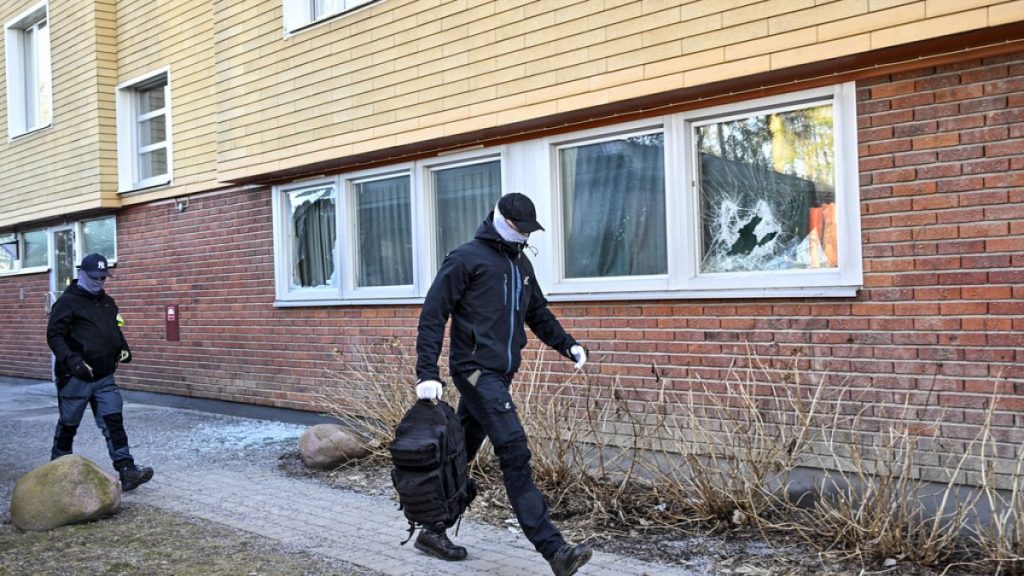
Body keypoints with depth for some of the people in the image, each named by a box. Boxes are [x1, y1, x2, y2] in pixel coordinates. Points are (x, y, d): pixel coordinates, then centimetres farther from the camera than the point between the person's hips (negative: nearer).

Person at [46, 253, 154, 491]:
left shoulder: (108, 303, 14)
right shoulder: (67, 302, -7)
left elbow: (116, 331, 26)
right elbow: (54, 336, -14)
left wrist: (124, 348, 6)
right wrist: (73, 361, -27)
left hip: (104, 377, 5)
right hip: (75, 378, -5)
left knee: (113, 422, -4)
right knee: (68, 425, 9)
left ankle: (127, 471, -10)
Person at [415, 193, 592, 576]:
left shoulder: (521, 263, 16)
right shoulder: (467, 258, -7)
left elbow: (538, 313, 25)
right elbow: (433, 315, -10)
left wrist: (567, 345, 10)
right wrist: (427, 373, -17)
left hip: (499, 374, 8)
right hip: (475, 370, -8)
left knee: (461, 453, 15)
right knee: (515, 454, -14)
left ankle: (432, 531, 28)